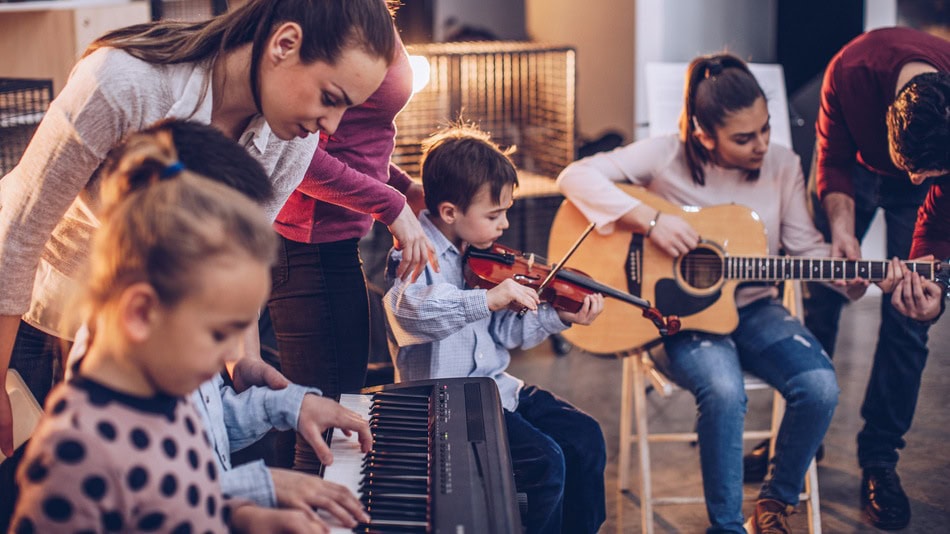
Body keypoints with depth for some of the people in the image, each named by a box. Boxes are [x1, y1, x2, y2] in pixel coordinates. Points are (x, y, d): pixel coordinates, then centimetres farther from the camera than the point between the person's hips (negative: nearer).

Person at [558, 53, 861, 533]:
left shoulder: (783, 165, 0)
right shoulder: (667, 157, -11)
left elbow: (807, 248, 4)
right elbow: (574, 177, -18)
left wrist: (852, 277, -15)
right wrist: (650, 220, -27)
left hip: (754, 309, 4)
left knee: (819, 386, -22)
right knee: (724, 391, -34)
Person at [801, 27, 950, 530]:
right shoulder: (850, 72, -37)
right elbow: (834, 162, -19)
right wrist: (840, 227, -33)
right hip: (856, 164, 1)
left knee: (906, 321, -6)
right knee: (817, 300, 0)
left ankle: (879, 459, 6)